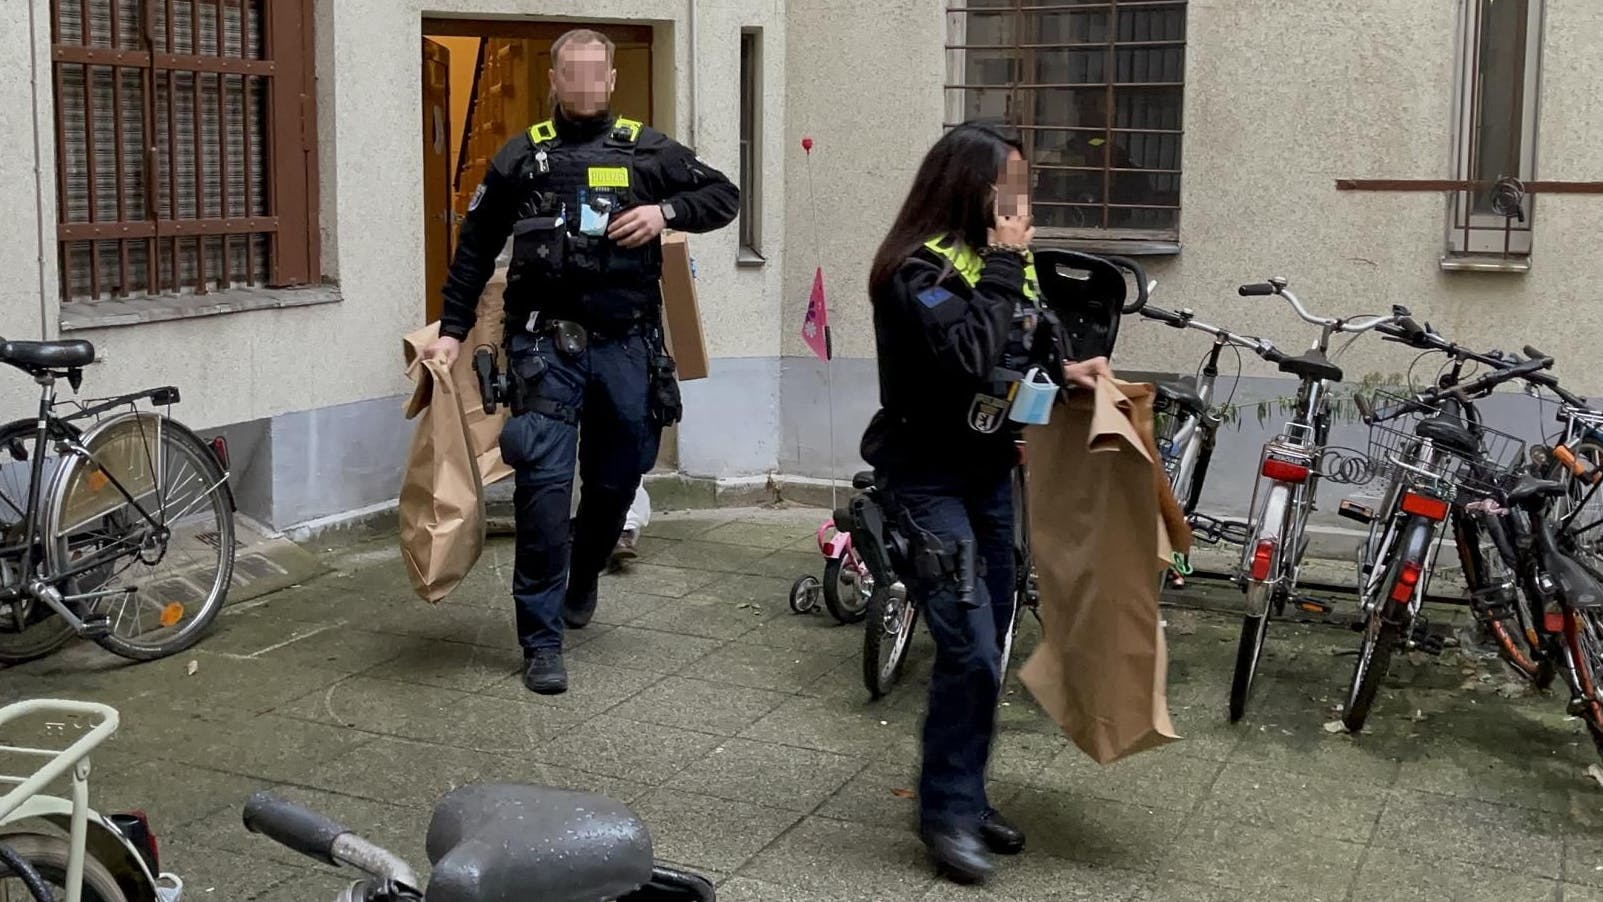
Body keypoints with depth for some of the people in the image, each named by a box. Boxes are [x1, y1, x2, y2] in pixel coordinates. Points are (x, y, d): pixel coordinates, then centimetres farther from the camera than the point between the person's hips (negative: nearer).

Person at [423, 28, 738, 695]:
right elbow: (476, 246, 11)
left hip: (626, 345, 2)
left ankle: (583, 576, 43)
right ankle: (542, 641, -4)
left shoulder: (646, 150, 7)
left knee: (617, 477, 13)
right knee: (545, 483, -10)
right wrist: (453, 329, 7)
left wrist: (666, 211, -7)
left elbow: (724, 196, 12)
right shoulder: (522, 156, 6)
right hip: (547, 345, -2)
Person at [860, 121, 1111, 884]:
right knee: (969, 650, -12)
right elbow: (970, 357, -32)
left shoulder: (999, 259, 7)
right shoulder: (918, 268, -18)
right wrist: (1003, 264, -24)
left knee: (987, 647, 12)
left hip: (989, 472, 8)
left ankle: (965, 794, 26)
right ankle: (947, 812, 2)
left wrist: (1064, 372, -2)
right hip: (927, 479, -8)